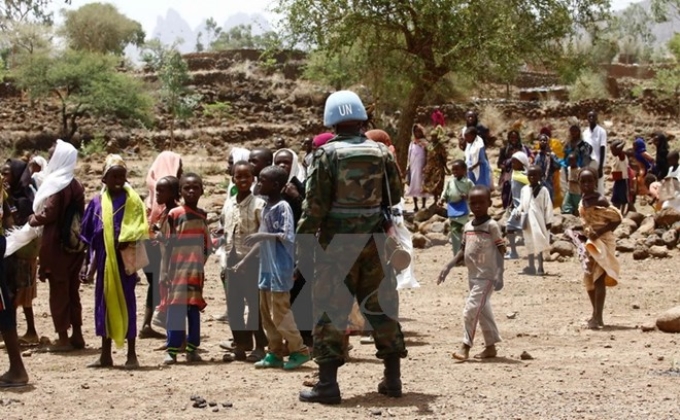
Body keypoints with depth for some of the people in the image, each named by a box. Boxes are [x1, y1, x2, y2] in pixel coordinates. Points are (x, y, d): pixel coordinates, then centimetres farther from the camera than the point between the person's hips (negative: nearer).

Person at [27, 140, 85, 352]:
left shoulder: (56, 184, -14)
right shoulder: (75, 185, 9)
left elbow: (48, 214, -18)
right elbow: (79, 214, 11)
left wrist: (33, 219, 0)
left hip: (56, 244, -7)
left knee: (58, 290, -1)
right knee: (72, 289, 13)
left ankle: (63, 338, 1)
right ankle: (77, 335, 17)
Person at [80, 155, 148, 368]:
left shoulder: (132, 201, -2)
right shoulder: (97, 203, 7)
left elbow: (138, 230, -8)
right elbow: (88, 232, 10)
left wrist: (123, 243, -21)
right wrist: (91, 259, 5)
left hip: (124, 260, -4)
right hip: (104, 260, 4)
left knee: (126, 303, 0)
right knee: (104, 303, 9)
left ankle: (131, 354, 7)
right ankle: (105, 354, 18)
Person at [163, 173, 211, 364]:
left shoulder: (202, 215, 11)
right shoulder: (174, 214, -1)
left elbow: (206, 245, 14)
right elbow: (169, 244, 0)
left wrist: (201, 266, 8)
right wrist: (167, 270, -3)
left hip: (197, 270, 4)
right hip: (179, 268, -4)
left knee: (194, 309, 5)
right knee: (176, 309, -8)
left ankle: (192, 349, 9)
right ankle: (172, 350, -8)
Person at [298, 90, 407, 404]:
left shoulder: (327, 154, -8)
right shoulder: (381, 153, 3)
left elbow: (315, 204, -10)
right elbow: (395, 197, 9)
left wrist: (303, 239, -4)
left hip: (337, 242, -4)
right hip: (374, 240, 4)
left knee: (330, 309, 1)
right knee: (381, 306, 13)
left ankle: (327, 383, -1)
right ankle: (392, 377, 18)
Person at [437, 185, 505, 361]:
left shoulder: (492, 226, -10)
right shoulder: (468, 227, 10)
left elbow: (501, 250, -12)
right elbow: (464, 250, 17)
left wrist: (499, 275, -21)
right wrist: (449, 266, 8)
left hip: (486, 277, -7)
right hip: (473, 276, 7)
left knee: (471, 310, -12)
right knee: (483, 311, 13)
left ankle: (465, 346, -9)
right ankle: (490, 347, 22)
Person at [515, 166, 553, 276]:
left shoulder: (543, 190, -8)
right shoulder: (524, 189, 8)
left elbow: (548, 206, -8)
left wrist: (548, 221, -9)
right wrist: (519, 211, -4)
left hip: (539, 221, -5)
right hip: (528, 221, 5)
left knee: (539, 244, -4)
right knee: (530, 243, 12)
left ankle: (540, 267, 3)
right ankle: (531, 267, 19)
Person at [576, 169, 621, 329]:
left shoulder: (600, 201, -15)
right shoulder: (583, 201, 10)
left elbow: (617, 219, -17)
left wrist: (599, 233, -24)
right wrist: (583, 235, 8)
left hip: (603, 242, -9)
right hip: (590, 242, 9)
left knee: (599, 279, -15)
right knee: (589, 279, 14)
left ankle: (597, 317, -19)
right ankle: (596, 315, 25)